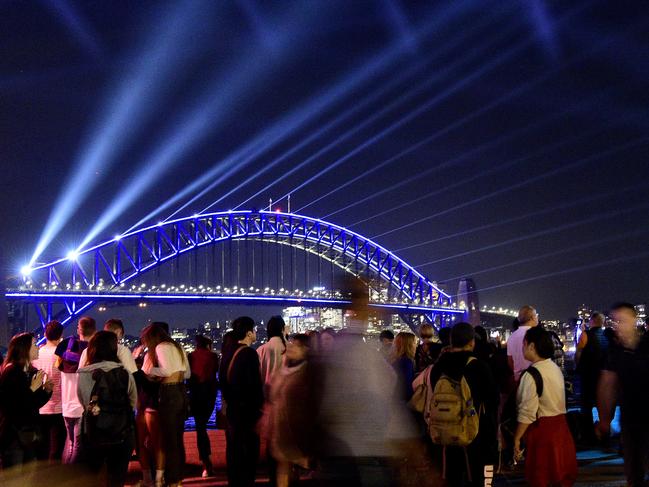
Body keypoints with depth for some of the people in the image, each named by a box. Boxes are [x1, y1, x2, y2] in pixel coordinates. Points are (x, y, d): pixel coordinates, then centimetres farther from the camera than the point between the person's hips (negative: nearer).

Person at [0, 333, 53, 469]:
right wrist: (32, 389, -20)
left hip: (29, 434, 8)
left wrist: (46, 391, -1)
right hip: (13, 436, -8)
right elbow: (11, 405, -21)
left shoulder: (32, 372, 9)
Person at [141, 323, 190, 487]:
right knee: (178, 438, 14)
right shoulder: (177, 347, 16)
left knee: (169, 439, -1)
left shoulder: (161, 347, -9)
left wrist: (148, 370, -7)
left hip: (169, 394, -8)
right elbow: (187, 373, 17)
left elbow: (167, 370, -20)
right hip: (181, 392, 8)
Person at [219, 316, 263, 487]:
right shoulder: (250, 353, -17)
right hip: (248, 408, -8)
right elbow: (255, 383, -19)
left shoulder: (228, 353, 6)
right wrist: (259, 406, -9)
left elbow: (222, 378, 12)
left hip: (233, 407, 8)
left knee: (233, 447, 13)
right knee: (249, 448, 0)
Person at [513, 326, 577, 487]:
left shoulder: (531, 375, -18)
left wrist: (517, 438, -11)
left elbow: (527, 413, -19)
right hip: (561, 427, 8)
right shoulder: (556, 368, 8)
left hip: (542, 429, -8)